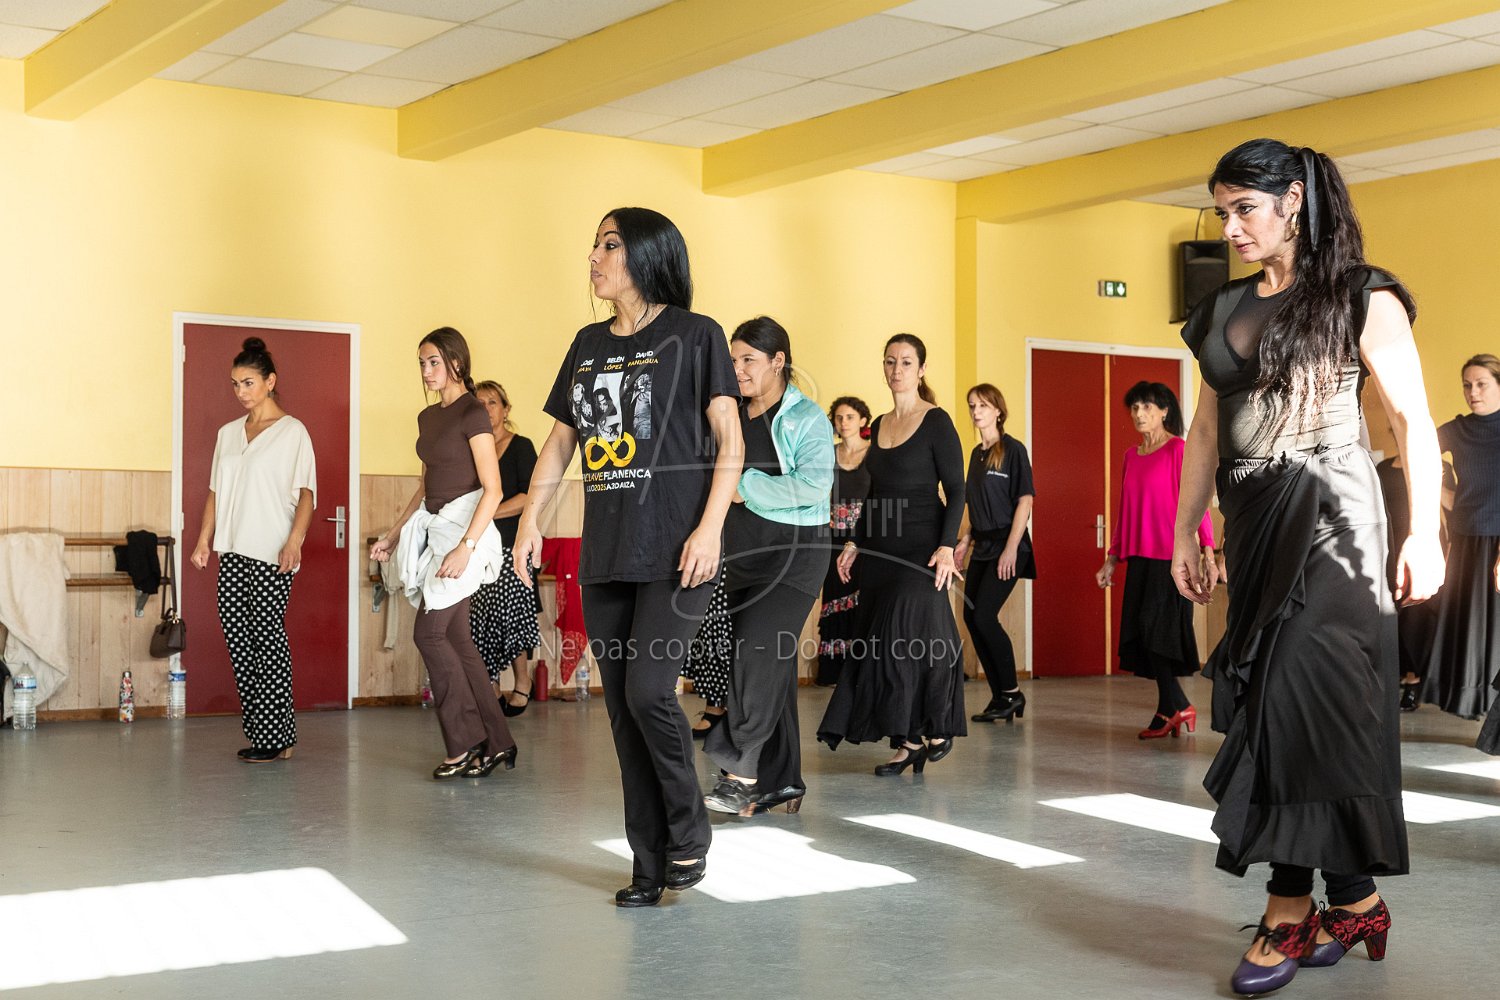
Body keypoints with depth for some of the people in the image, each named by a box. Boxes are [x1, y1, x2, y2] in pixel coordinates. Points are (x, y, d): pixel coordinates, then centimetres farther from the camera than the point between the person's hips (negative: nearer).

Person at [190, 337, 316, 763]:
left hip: (270, 553, -6)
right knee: (236, 633, 2)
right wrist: (204, 539, 11)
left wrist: (294, 542, -17)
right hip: (232, 551, 6)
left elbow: (306, 492, -6)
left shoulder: (292, 431, 0)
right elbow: (216, 490, 19)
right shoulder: (228, 433, 17)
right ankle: (259, 733, 7)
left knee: (267, 635, -8)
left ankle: (277, 737, -3)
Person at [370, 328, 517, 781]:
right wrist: (394, 535, 22)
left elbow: (492, 489, -15)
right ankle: (496, 743, 11)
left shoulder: (472, 414, -10)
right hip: (434, 530, 8)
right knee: (456, 640, 5)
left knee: (430, 632, -11)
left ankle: (466, 743, -2)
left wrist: (466, 546, -22)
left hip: (464, 526, -8)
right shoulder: (428, 417, 15)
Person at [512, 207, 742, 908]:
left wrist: (710, 527, -14)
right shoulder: (589, 345, 16)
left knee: (648, 689, -16)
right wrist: (531, 516, 7)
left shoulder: (694, 335, 0)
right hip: (604, 556, 6)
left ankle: (689, 834, 7)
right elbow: (560, 440, 20)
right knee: (622, 707, 5)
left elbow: (729, 439, -4)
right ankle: (650, 862, 15)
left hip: (674, 553, -6)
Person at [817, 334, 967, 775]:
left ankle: (927, 731, 1)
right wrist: (854, 543, 15)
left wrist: (946, 547, -19)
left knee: (908, 634, -14)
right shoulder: (879, 425, 14)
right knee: (877, 639, 3)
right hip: (882, 548, 7)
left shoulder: (936, 422, -6)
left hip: (921, 547, -7)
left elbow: (956, 491, -9)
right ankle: (911, 739, 8)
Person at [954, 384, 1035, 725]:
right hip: (982, 546, 8)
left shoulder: (1012, 449, -8)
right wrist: (965, 539, 10)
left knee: (984, 614, -14)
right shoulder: (976, 453, 13)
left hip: (1006, 546, -8)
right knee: (971, 616, 3)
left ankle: (1012, 694, 0)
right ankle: (999, 696, 11)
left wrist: (1011, 548, -18)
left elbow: (1025, 500, -13)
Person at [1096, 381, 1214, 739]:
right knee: (1144, 631, 3)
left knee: (1157, 627, -8)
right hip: (1139, 557, 7)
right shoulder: (1132, 455, 15)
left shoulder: (1178, 450, -6)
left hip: (1171, 555, -7)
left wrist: (1207, 549, -20)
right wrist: (1113, 558, 18)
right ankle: (1176, 708, 10)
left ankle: (1170, 709, 2)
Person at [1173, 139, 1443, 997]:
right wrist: (1185, 532, 14)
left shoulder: (1360, 298, -1)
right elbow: (1207, 429, 18)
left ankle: (1291, 911, -6)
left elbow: (1414, 419, -6)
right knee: (1270, 694, 2)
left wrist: (1425, 534, -13)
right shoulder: (1227, 310, 15)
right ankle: (1355, 902, 10)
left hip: (1329, 513, -6)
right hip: (1254, 521, 6)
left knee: (1305, 689, -12)